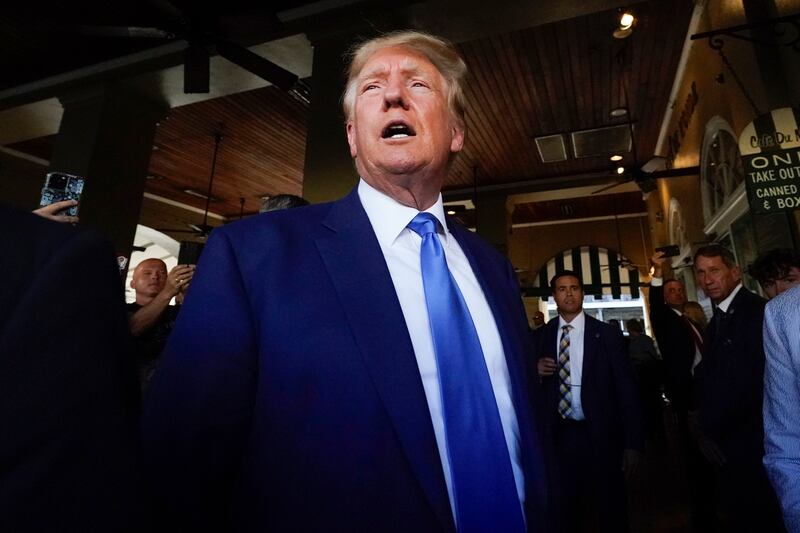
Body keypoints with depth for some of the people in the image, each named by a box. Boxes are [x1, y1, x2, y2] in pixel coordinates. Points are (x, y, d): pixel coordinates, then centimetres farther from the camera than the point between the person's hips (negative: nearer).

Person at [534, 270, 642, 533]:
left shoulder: (607, 334, -4)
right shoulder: (542, 336, 2)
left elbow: (626, 387, -4)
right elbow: (535, 388, 9)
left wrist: (633, 443, -8)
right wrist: (537, 372, -13)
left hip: (600, 435, -1)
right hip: (559, 435, 2)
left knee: (611, 511, 15)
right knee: (563, 512, 16)